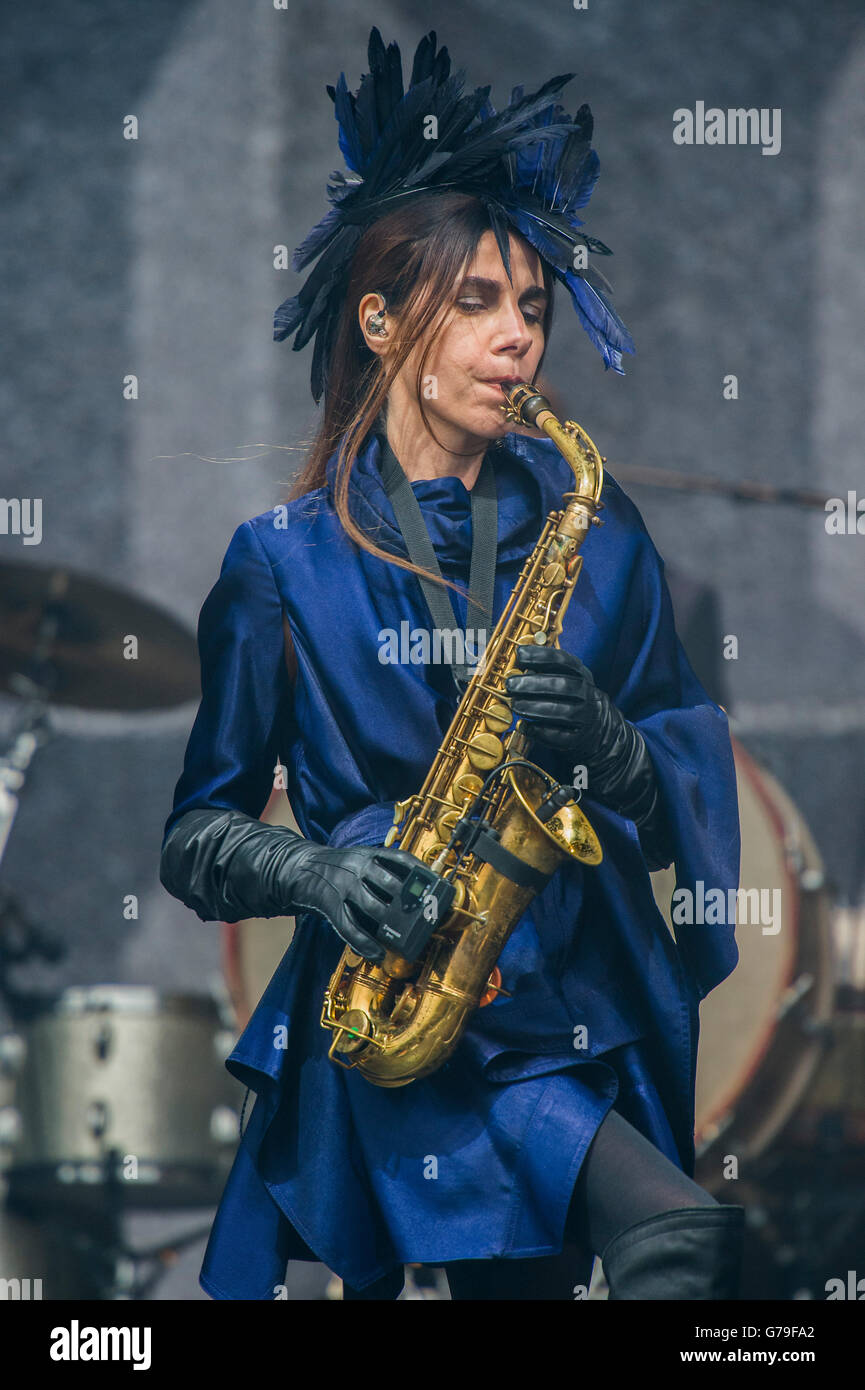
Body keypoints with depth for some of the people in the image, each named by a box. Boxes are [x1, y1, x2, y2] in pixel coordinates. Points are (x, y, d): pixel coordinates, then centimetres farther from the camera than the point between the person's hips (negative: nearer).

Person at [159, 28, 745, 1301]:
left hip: (587, 998, 4)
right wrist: (316, 873, -14)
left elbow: (691, 797, 10)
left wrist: (611, 751, -12)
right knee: (685, 1238, -26)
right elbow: (196, 834, 6)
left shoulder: (593, 529, 11)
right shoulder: (287, 561, 4)